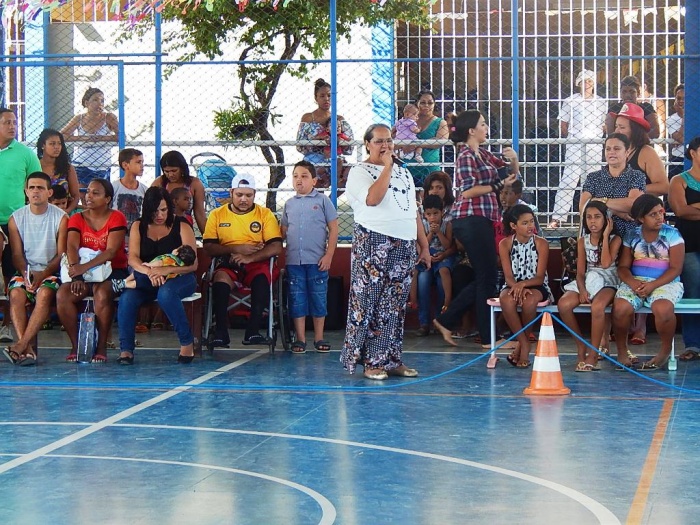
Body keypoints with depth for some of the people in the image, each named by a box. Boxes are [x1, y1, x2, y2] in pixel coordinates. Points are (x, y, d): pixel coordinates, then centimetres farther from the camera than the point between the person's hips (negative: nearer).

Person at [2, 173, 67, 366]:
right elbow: (17, 254, 3)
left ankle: (22, 344, -40)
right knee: (16, 294, -29)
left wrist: (43, 274, -18)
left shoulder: (61, 218, -2)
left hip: (51, 270, -2)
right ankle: (28, 348, -38)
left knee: (44, 294, -33)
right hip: (26, 271, 2)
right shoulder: (16, 218, 5)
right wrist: (25, 273, -17)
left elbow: (61, 254, -5)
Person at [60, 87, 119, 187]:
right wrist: (83, 138, -15)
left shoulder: (108, 118, -1)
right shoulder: (79, 119, 4)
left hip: (102, 170, 0)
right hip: (80, 168, 0)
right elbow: (61, 136, -5)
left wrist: (99, 138, -18)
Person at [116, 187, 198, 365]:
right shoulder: (138, 227, 10)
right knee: (127, 297, -28)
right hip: (145, 279, 3)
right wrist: (150, 272, -24)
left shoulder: (181, 227, 1)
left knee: (166, 293, -37)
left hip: (178, 278, -3)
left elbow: (192, 264, -7)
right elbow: (132, 258, -2)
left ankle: (187, 342, -23)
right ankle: (125, 349, -24)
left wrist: (166, 270, -24)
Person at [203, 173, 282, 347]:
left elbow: (276, 247, -4)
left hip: (257, 263, 0)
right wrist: (236, 249, -13)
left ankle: (253, 331, -34)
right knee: (220, 278, -34)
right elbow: (209, 248, 1)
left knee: (263, 277, -34)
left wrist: (250, 257, -18)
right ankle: (221, 332, -32)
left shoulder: (265, 214, 7)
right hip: (228, 263, 0)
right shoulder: (217, 215, 10)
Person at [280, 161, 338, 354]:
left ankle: (319, 338, 13)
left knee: (319, 299, 4)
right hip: (294, 260, 3)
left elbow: (333, 229, -1)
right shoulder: (289, 204, 11)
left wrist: (328, 255, -7)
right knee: (297, 300, 4)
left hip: (317, 260, -3)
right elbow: (283, 231, 16)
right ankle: (300, 339, 11)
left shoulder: (322, 200, 1)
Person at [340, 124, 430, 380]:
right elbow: (372, 198, -19)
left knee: (395, 305, 7)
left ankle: (391, 359, 11)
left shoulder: (404, 173, 20)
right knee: (368, 302, -6)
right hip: (373, 243, -6)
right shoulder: (360, 171, 0)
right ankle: (369, 361, -3)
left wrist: (424, 245, 19)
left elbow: (414, 211, 22)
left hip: (405, 246, 6)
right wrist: (387, 167, -12)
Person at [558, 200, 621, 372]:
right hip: (588, 282, 4)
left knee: (597, 306, -39)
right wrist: (582, 290, -17)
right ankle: (580, 346, -8)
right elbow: (580, 272, 4)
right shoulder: (583, 241, 9)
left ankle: (593, 356, -29)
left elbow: (605, 263, -18)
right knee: (563, 304, -27)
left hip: (608, 282, -4)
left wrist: (605, 236, -12)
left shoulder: (614, 239, -1)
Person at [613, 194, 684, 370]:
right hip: (635, 281, 2)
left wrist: (652, 285, -18)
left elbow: (675, 268, -5)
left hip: (665, 282, -2)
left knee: (662, 308, -36)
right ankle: (621, 352, -7)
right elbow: (623, 267, 6)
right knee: (621, 308, -29)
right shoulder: (632, 237, 9)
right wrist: (633, 283, -16)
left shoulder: (672, 235, 0)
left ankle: (665, 352, -10)